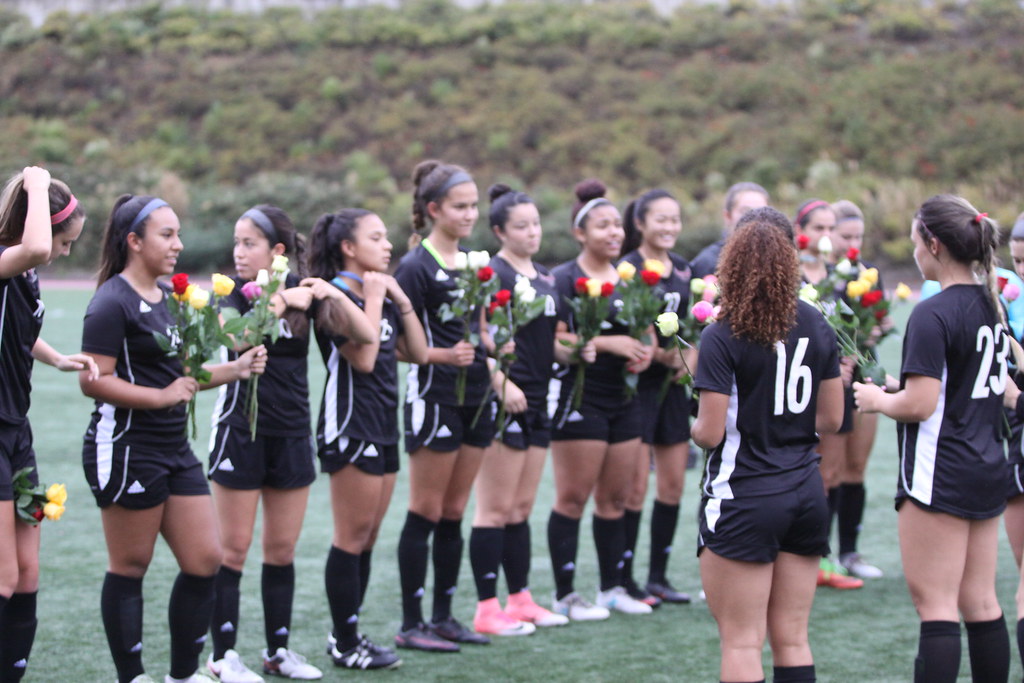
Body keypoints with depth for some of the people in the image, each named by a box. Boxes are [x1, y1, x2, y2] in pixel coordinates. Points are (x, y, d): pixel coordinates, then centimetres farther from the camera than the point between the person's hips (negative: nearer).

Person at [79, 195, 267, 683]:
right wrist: (161, 396, -21)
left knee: (205, 560, 7)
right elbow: (93, 381, -19)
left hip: (173, 449, 9)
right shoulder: (113, 303, -12)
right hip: (126, 448, -9)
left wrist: (235, 368, 8)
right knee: (130, 568, 2)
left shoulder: (171, 297, 14)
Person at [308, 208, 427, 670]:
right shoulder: (336, 295, -11)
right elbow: (362, 357, -23)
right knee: (352, 538, -4)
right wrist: (373, 298, -16)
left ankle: (347, 635, 17)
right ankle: (345, 643, 2)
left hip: (383, 426, 9)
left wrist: (400, 299, 3)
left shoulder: (382, 294, 15)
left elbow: (418, 353, 10)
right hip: (350, 426, -9)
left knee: (366, 539, 10)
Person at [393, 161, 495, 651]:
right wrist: (446, 355, -24)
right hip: (434, 398, -7)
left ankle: (444, 617, 18)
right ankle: (411, 624, 4)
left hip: (474, 396, 7)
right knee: (426, 513, -2)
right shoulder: (415, 267, -10)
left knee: (454, 513, 11)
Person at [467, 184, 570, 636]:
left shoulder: (545, 277, 16)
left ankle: (521, 599, 20)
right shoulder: (492, 274, -9)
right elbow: (480, 337, -16)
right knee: (496, 508, -4)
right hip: (506, 400, -8)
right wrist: (501, 383, -25)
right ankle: (487, 608, 0)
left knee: (522, 507, 13)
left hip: (537, 399, 8)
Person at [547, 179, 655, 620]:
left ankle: (612, 588, 20)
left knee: (615, 498, 11)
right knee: (572, 499, -3)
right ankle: (565, 596, 3)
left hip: (623, 398, 7)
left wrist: (644, 351, 1)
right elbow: (553, 339, -16)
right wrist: (607, 343, -20)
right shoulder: (564, 279, -7)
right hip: (579, 397, -7)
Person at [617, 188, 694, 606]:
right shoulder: (627, 268, -10)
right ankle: (624, 581, 4)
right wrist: (663, 355, -24)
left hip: (673, 385, 7)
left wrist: (691, 357, -1)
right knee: (635, 487, -5)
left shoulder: (683, 269, 12)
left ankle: (658, 577, 18)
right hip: (638, 384, -7)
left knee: (673, 484, 9)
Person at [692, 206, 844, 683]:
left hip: (743, 498, -6)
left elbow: (710, 433, -16)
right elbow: (830, 419, 8)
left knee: (741, 643, 1)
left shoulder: (722, 337, -14)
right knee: (792, 639, 12)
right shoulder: (816, 327, 4)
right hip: (805, 492, 6)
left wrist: (695, 428, 6)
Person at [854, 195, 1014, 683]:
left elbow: (919, 406, -22)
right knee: (981, 604, 13)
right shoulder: (992, 306, 10)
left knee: (935, 606, -6)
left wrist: (876, 399, -3)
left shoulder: (933, 315, -17)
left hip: (940, 477, -9)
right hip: (989, 470, 9)